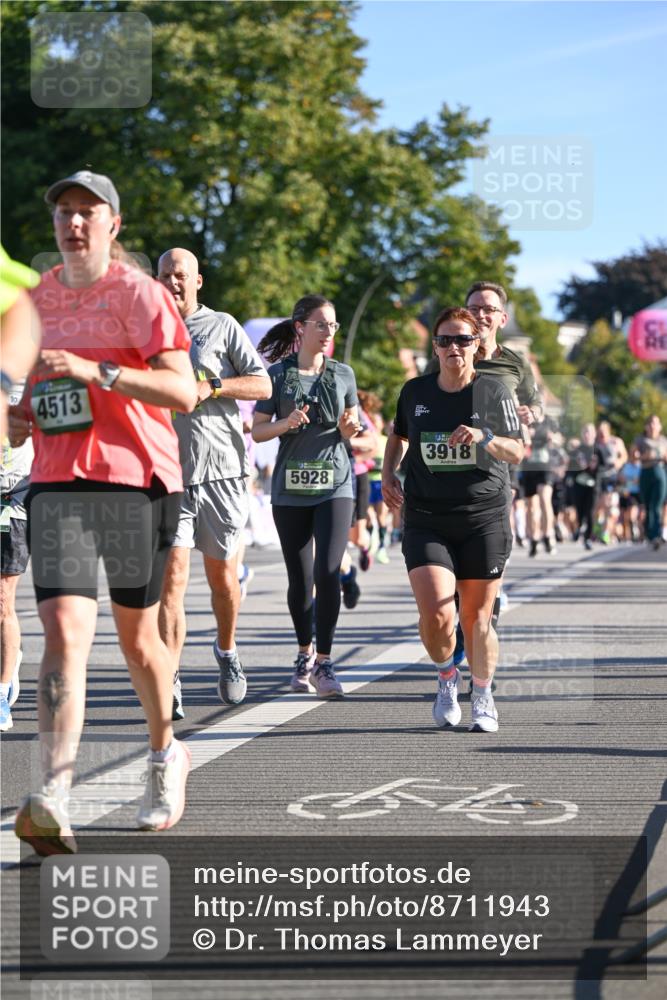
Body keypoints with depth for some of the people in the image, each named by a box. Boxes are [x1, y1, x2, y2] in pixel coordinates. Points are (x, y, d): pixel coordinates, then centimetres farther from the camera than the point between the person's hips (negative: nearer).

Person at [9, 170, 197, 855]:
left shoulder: (136, 291, -4)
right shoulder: (38, 297, 13)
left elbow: (183, 392, -15)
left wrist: (98, 372, -25)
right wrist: (19, 418, 7)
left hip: (136, 480, -3)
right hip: (56, 484, 3)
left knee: (136, 635, 11)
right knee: (65, 633, -14)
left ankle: (165, 755, 38)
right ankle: (53, 802, -25)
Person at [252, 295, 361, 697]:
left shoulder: (343, 374, 7)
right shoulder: (279, 374, 0)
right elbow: (257, 431, 2)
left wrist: (349, 428, -6)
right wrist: (286, 423, -17)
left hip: (334, 485, 0)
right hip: (291, 487, 0)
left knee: (328, 571, -14)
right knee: (300, 578, 6)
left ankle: (324, 661, -8)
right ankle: (305, 652, 27)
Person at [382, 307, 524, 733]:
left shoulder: (493, 390, -1)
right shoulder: (415, 391, 4)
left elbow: (517, 451, 0)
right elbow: (399, 434, 24)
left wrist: (483, 438, -18)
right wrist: (388, 473, 9)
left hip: (485, 517, -1)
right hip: (426, 519, 1)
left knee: (477, 616, 4)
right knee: (436, 616, -14)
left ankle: (483, 698, 26)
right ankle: (447, 677, 17)